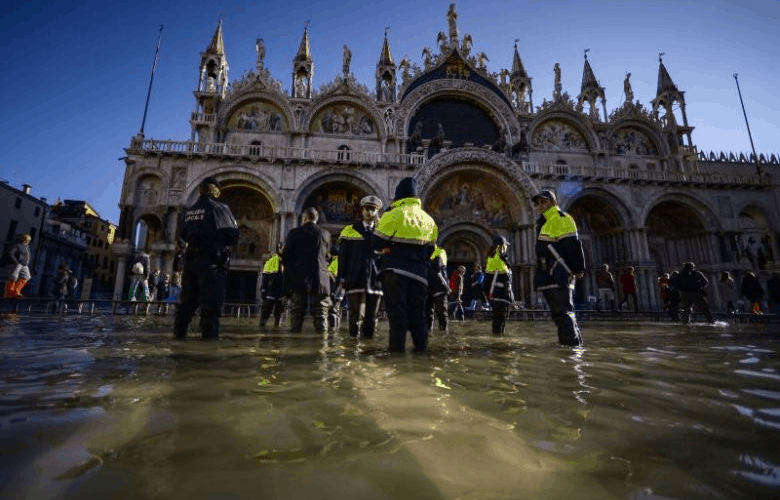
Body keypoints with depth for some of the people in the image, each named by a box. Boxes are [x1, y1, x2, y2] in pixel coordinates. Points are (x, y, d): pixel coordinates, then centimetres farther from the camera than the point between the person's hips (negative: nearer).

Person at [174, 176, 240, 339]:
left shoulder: (189, 211, 11)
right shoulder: (219, 208, -10)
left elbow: (184, 235, 20)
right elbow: (233, 236, -9)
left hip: (191, 259, 7)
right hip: (212, 260, -6)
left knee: (189, 298, 14)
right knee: (211, 300, -3)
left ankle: (179, 331, 18)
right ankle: (209, 333, -3)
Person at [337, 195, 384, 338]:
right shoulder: (349, 230, 9)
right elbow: (343, 256, 7)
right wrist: (342, 278, 0)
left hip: (375, 280, 2)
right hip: (355, 279, -2)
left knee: (372, 317, 8)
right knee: (356, 315, -6)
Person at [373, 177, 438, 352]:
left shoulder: (393, 214, -8)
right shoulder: (428, 219, 12)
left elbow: (377, 242, -6)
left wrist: (387, 249, 11)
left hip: (395, 271, -5)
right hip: (419, 272, 5)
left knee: (397, 309, 1)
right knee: (417, 310, 13)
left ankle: (397, 344, 2)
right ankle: (421, 343, 14)